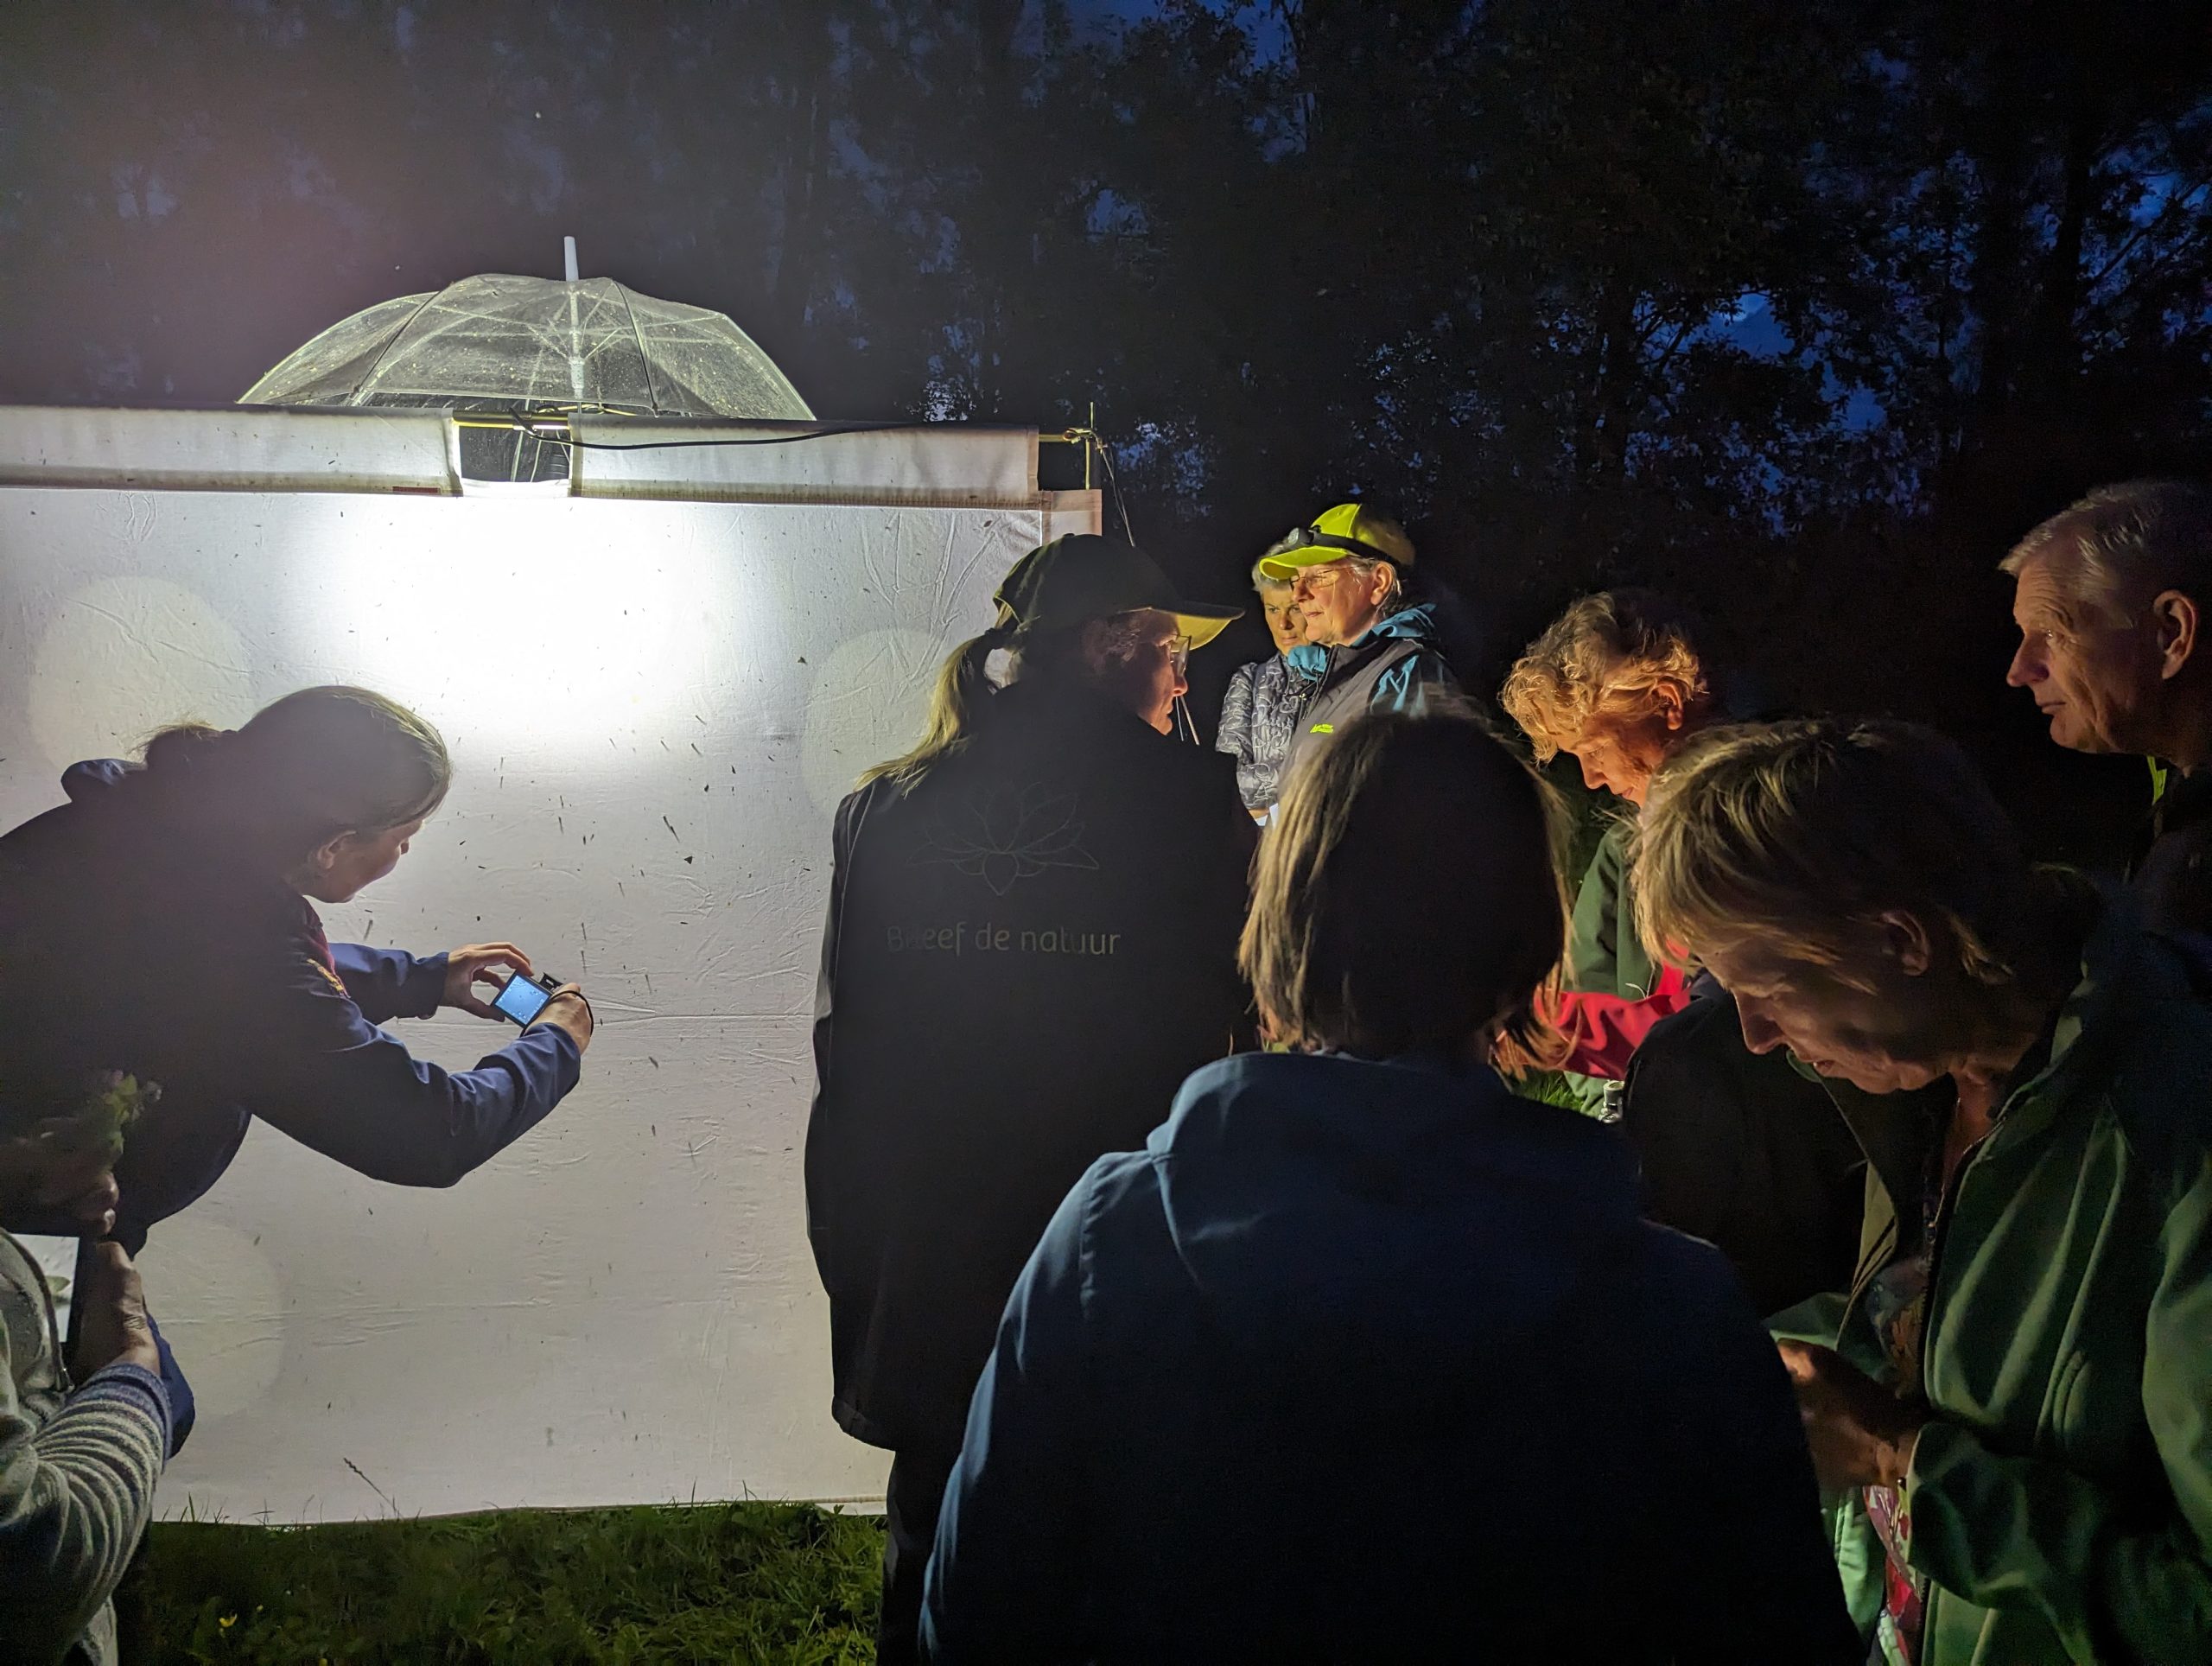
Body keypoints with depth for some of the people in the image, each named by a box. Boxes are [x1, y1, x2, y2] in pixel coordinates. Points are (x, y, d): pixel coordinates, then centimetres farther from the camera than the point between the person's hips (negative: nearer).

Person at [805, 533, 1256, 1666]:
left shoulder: (886, 809, 0)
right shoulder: (1188, 800, -9)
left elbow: (845, 1059, 3)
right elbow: (1241, 1028, -4)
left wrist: (856, 1279, 11)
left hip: (927, 1275, 3)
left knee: (938, 1540, 19)